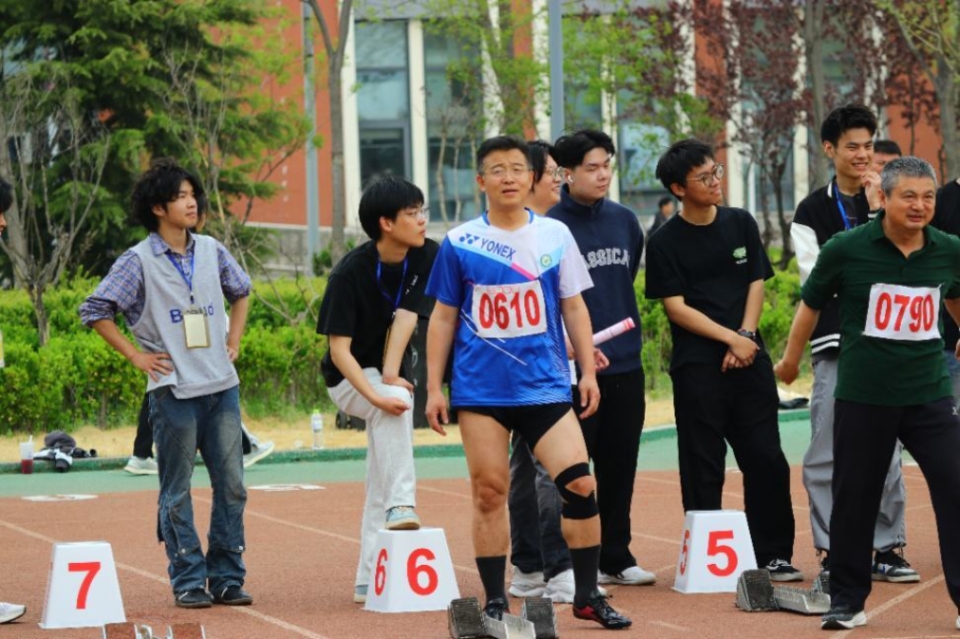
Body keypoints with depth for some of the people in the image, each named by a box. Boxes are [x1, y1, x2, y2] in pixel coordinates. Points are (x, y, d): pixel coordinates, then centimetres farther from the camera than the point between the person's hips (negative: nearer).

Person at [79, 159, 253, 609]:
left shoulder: (211, 251, 8)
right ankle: (188, 582, 7)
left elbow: (241, 290, 26)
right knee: (177, 492, 1)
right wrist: (136, 356, -5)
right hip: (173, 390, -4)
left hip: (221, 385, 4)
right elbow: (94, 310, -3)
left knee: (231, 485, 4)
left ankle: (227, 577, 12)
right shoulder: (139, 261, -6)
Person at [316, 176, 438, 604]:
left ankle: (370, 581, 9)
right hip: (349, 378, -5)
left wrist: (392, 375, -27)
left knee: (381, 485, 5)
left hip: (389, 374, 5)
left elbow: (405, 317, -15)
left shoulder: (426, 256, -10)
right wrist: (376, 395, -39)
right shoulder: (350, 273, -24)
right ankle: (401, 505, -43)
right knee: (396, 404, -38)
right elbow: (339, 348, -26)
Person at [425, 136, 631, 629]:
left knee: (579, 482, -8)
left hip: (545, 385, 1)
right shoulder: (459, 243, 2)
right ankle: (494, 602, 12)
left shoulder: (555, 236, 5)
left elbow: (573, 307, 11)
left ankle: (587, 596, 3)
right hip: (480, 389, -1)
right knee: (489, 491, 1)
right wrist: (434, 388, 3)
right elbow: (443, 317, 7)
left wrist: (588, 371, 5)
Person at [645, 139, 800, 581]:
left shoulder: (741, 224, 10)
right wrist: (730, 339, -12)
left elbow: (756, 284, 10)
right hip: (697, 366, -4)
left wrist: (746, 337, -5)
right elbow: (676, 308, -6)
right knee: (703, 468, -1)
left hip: (750, 360, 4)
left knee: (767, 460, 3)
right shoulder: (665, 242, -3)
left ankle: (772, 554, 12)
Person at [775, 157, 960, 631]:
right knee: (854, 501, 7)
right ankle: (847, 600, 21)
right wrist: (791, 359, 19)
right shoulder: (847, 249, -8)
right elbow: (811, 304, 8)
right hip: (863, 398, -1)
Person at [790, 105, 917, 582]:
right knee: (827, 454, -3)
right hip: (835, 344, -2)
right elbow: (817, 279, -4)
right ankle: (832, 554, 2)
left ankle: (887, 548, 11)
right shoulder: (813, 211, 5)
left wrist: (877, 212, -8)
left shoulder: (886, 201, 11)